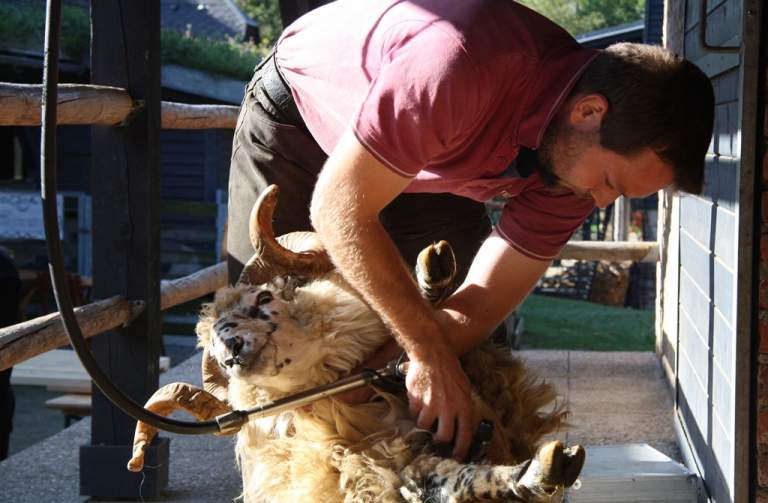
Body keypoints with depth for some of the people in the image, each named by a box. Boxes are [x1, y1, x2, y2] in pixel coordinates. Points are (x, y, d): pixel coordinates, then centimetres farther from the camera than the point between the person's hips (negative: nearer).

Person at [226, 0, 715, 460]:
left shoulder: (581, 157, -23)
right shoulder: (458, 68, -46)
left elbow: (478, 307, -21)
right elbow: (339, 212, -39)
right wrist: (430, 353, -36)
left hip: (421, 156, 5)